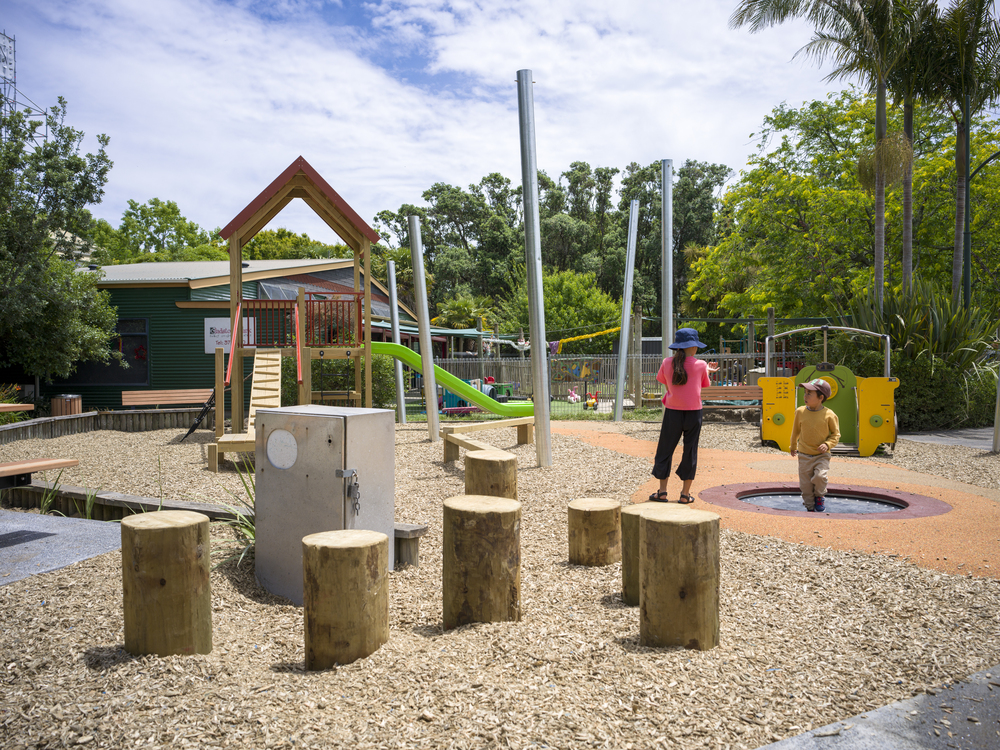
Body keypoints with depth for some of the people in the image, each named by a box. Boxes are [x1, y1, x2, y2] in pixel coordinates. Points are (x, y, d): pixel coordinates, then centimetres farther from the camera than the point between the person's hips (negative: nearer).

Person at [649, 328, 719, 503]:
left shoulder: (667, 363, 0)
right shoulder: (700, 365, -5)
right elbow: (704, 384, 9)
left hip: (672, 411, 1)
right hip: (693, 412, -1)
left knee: (665, 450, 9)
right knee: (690, 452, 7)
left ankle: (662, 492, 9)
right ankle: (685, 494, 10)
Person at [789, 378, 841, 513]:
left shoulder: (829, 415, -11)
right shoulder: (800, 412, -3)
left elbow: (836, 434, 0)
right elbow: (795, 431, 13)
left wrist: (828, 445, -17)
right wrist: (793, 446, 24)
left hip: (822, 455, -3)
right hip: (804, 455, 3)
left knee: (820, 476, -22)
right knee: (805, 484, 3)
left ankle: (819, 497, 10)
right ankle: (810, 507, 22)